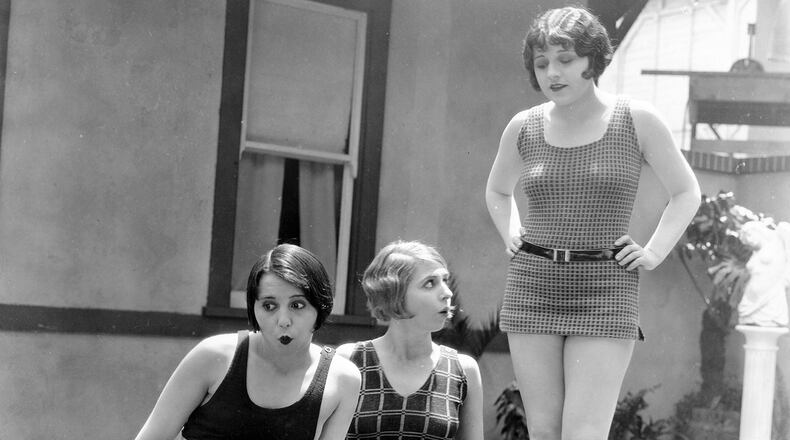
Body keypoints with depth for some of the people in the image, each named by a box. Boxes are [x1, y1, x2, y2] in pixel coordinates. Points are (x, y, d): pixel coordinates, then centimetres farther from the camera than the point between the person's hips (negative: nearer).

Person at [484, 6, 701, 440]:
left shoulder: (636, 120, -2)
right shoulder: (524, 127, 7)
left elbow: (686, 193, 11)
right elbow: (497, 191, 28)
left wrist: (653, 253, 1)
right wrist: (512, 238, 12)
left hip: (604, 295, -3)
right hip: (532, 290, 3)